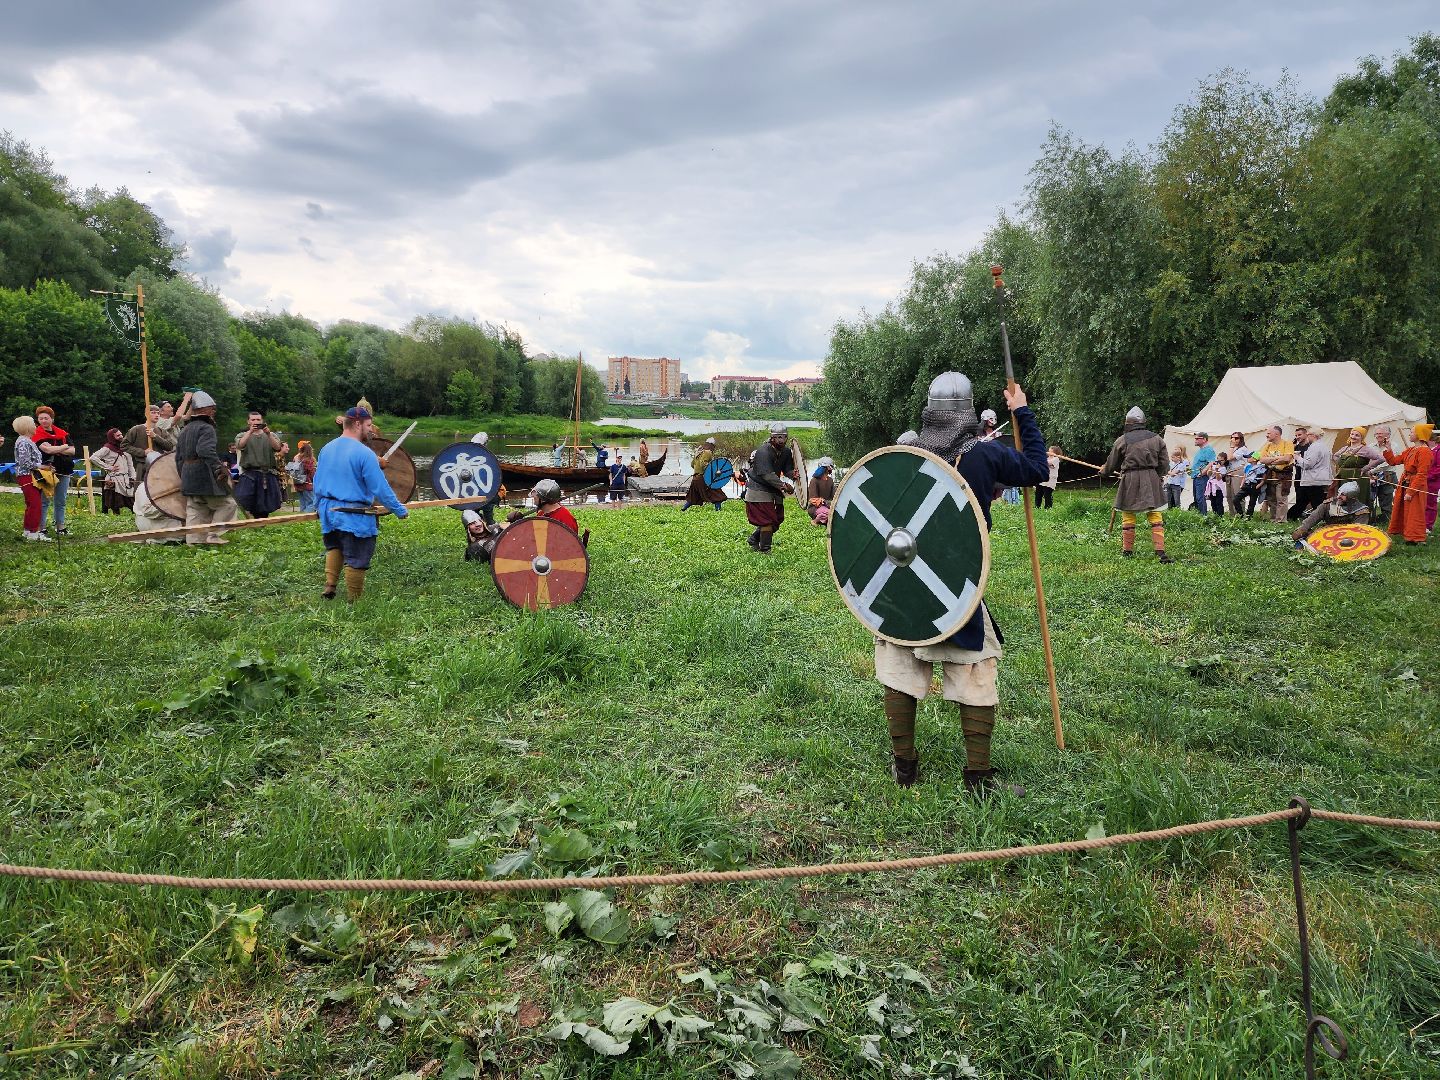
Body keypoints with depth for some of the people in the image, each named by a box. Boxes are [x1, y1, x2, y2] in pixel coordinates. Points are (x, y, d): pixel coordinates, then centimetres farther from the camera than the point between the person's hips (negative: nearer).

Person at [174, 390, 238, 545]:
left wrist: (183, 477, 26)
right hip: (205, 478, -9)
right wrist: (219, 468, -30)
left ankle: (193, 540, 9)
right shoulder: (206, 428, -11)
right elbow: (206, 451, -27)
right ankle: (213, 535, -4)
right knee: (227, 504, 1)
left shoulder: (185, 430, 19)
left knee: (194, 511, 11)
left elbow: (178, 456, 22)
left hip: (188, 478, 9)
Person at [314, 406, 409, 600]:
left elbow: (317, 482, 14)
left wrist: (319, 506, 27)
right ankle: (353, 602, 15)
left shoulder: (326, 449, 4)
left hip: (328, 510, 7)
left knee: (334, 547, 30)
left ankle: (329, 585, 19)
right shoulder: (364, 453, -18)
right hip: (355, 517, -7)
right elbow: (380, 488, -18)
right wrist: (400, 511, -8)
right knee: (356, 561, 6)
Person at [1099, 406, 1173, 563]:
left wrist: (1103, 473, 28)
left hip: (1130, 480, -2)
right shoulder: (1156, 439, 7)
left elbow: (1111, 464, 8)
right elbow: (1163, 464, 10)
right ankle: (1160, 551, -7)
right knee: (1155, 517, 2)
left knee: (1128, 517, 8)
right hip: (1151, 479, 2)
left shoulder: (1122, 440, -2)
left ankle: (1127, 550, 15)